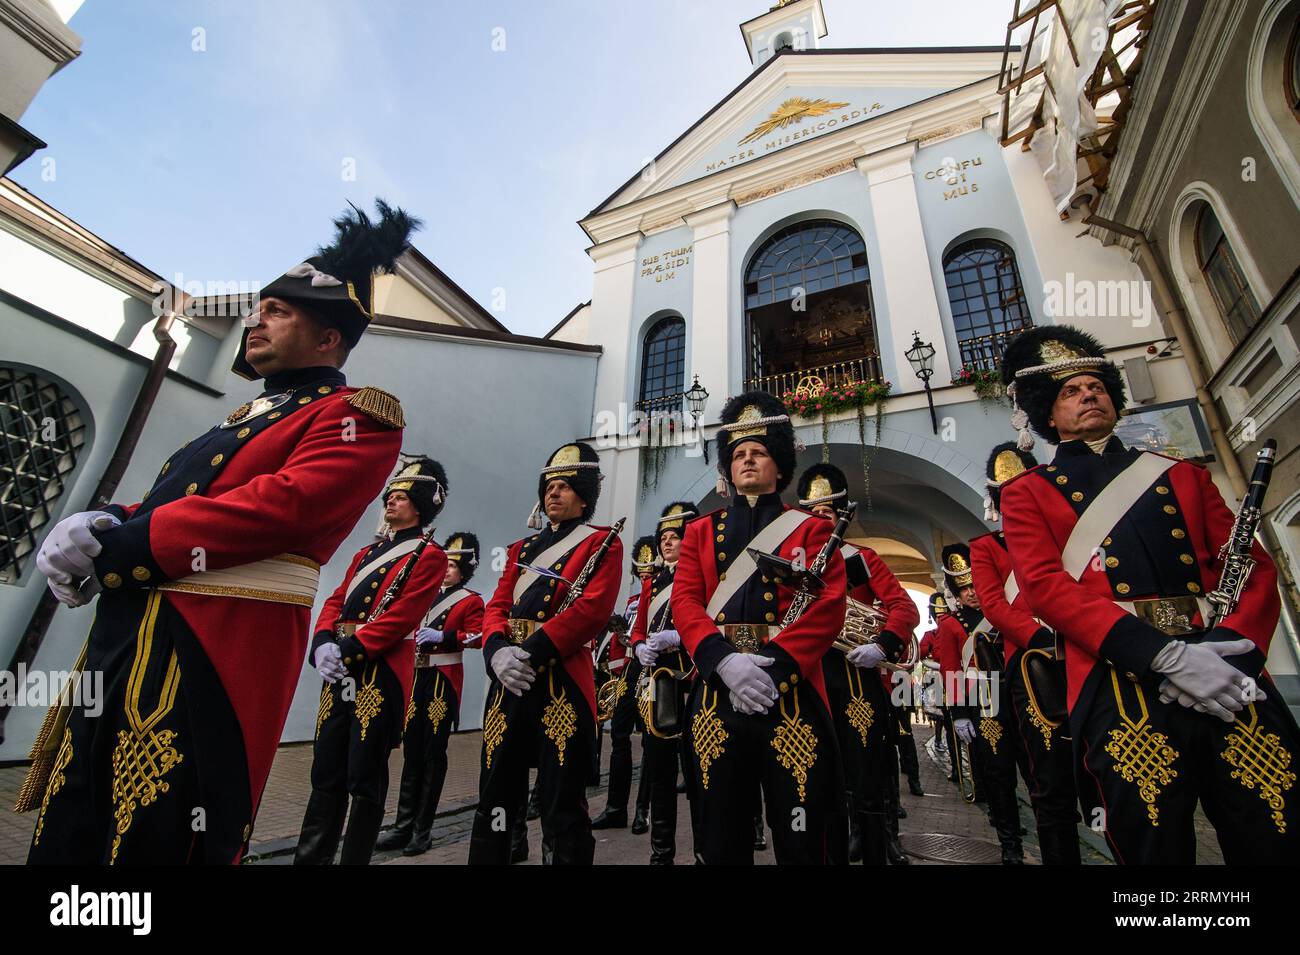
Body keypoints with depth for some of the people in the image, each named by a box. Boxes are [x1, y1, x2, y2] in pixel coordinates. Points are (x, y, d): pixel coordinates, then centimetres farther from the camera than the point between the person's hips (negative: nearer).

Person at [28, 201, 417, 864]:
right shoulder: (247, 416, 25)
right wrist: (104, 524, -3)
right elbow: (168, 498, 19)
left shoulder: (357, 416, -5)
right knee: (66, 838, 17)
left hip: (209, 656, -9)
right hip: (124, 642, 9)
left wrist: (114, 547, -15)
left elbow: (281, 505, -19)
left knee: (155, 843, 2)